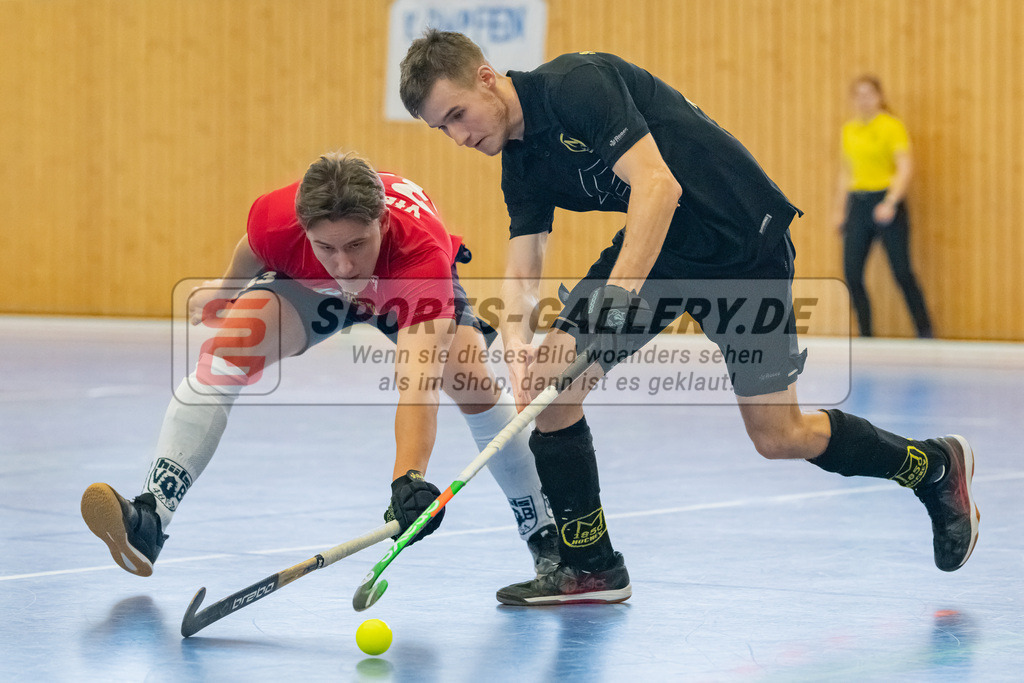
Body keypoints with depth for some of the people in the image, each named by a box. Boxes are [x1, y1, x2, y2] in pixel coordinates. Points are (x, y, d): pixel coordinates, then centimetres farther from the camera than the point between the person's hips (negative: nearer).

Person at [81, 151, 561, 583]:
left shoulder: (422, 253, -49)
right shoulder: (278, 219, -39)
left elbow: (418, 382, -61)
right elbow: (253, 247, -9)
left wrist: (409, 478, -76)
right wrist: (225, 287, 12)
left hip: (407, 290, -2)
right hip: (307, 283, 2)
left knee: (474, 382, -24)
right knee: (224, 355, -23)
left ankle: (545, 539, -2)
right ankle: (148, 520, -23)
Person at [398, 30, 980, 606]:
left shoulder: (575, 84, -23)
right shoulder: (521, 167, 2)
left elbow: (658, 185, -33)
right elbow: (521, 277, -4)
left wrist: (619, 292, -41)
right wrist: (520, 356, -24)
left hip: (743, 239, -8)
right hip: (656, 248, 8)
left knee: (779, 437, -2)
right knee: (551, 379, -6)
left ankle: (936, 467, 23)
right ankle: (591, 569, 6)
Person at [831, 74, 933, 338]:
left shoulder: (891, 126, -7)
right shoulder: (849, 130, 12)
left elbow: (905, 168, -15)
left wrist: (891, 202, -27)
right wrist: (840, 209, 18)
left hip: (887, 203, -6)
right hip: (858, 204, 6)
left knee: (902, 273, -7)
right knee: (852, 274, -2)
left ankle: (925, 333, 4)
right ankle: (866, 337, 7)